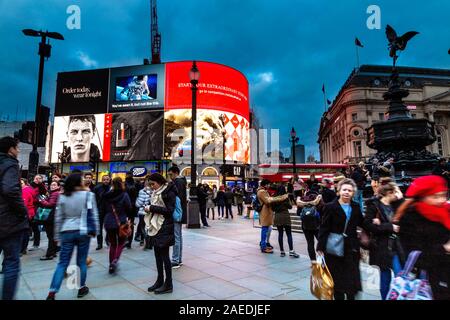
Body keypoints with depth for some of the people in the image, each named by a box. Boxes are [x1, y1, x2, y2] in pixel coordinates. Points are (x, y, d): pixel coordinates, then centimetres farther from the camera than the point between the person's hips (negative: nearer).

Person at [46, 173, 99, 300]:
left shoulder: (62, 197, 4)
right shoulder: (88, 195, -5)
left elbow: (58, 218, 7)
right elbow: (94, 214, -4)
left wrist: (57, 235, 14)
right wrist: (94, 230, 5)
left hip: (67, 232, 2)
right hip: (83, 231, -2)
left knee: (62, 263, 9)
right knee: (82, 262, 10)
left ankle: (52, 292, 4)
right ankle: (82, 288, 22)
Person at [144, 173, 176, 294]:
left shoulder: (169, 193, -13)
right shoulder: (156, 192, 11)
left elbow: (169, 210, -18)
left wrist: (152, 208, -18)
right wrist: (149, 208, -3)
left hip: (164, 228, -8)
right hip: (156, 226, 8)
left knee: (164, 255, -1)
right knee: (158, 254, 13)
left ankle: (168, 285, 11)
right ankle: (160, 281, 26)